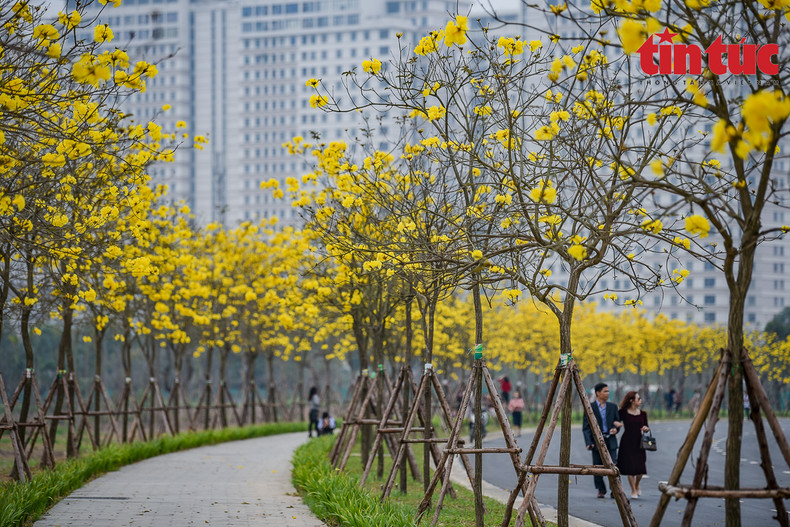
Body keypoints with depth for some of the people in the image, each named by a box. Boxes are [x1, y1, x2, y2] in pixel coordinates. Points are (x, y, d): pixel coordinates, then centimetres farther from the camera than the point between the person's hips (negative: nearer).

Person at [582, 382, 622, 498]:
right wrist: (588, 442, -13)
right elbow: (586, 427, -2)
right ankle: (601, 491, 16)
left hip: (610, 441, 2)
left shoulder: (612, 406, 10)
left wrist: (615, 429, -6)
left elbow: (617, 422, 18)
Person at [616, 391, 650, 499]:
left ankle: (637, 485, 29)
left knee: (640, 467, -1)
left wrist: (646, 428, -6)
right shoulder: (623, 413, -3)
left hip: (638, 441, 3)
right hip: (627, 442, -3)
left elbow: (646, 426, 16)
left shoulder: (642, 414, 7)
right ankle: (633, 490, 11)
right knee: (630, 467, -3)